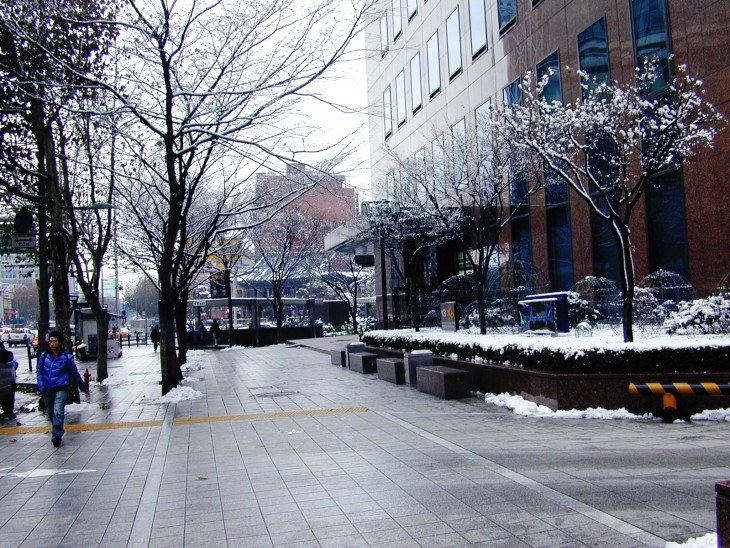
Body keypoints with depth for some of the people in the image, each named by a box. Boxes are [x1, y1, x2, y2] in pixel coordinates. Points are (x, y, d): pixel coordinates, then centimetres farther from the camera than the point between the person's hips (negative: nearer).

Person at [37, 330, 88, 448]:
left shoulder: (67, 357, -7)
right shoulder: (44, 356, 1)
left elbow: (75, 373, 2)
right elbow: (39, 372, 8)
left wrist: (83, 387, 9)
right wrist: (41, 386, -4)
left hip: (61, 389, -4)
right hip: (47, 389, 4)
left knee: (58, 412, -19)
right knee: (50, 413, 17)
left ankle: (56, 436, -9)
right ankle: (57, 430, 41)